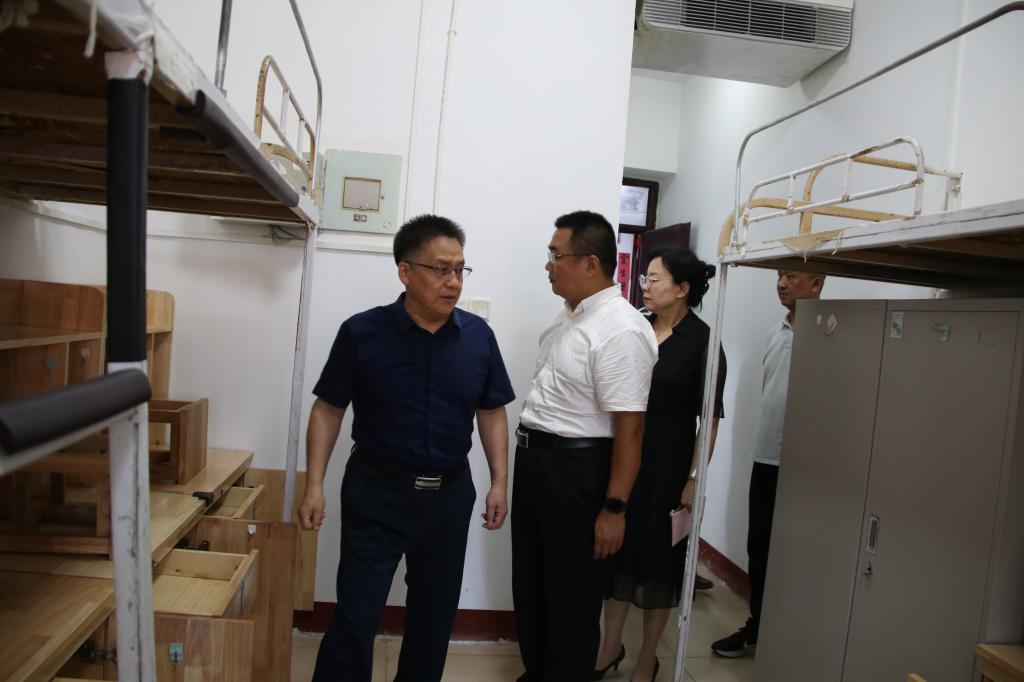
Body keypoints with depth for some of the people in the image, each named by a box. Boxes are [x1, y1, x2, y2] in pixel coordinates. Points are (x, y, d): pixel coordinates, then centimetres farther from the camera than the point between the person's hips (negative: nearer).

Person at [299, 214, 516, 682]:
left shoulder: (479, 336, -3)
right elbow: (328, 410, -3)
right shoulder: (362, 332, -11)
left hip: (450, 495, 3)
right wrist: (314, 486, -7)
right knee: (356, 617, 3)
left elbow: (491, 413, 6)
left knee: (435, 614, 17)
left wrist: (499, 482, 2)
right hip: (377, 492, -3)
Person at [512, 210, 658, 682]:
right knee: (530, 583, 22)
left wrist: (614, 508, -21)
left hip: (575, 470, -9)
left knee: (570, 592, 10)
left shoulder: (621, 331, -22)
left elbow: (629, 428, -23)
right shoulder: (570, 314, 8)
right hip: (532, 458, 9)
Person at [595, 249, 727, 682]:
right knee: (618, 551, 13)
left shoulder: (702, 342, -9)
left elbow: (710, 419, -10)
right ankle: (611, 646, 32)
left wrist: (694, 479, -13)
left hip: (667, 464, -4)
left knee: (659, 559, 10)